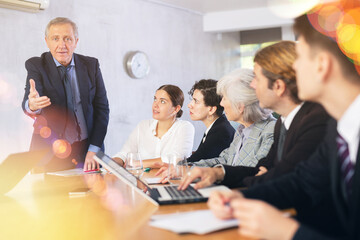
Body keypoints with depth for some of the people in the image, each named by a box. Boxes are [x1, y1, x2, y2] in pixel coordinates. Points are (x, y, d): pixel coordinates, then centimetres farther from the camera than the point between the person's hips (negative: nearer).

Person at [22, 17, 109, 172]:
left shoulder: (91, 65, 4)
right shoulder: (36, 66, -3)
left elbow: (102, 107, 3)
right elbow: (28, 101, -19)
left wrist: (93, 150, -6)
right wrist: (32, 105, -44)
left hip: (88, 149, 2)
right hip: (51, 152, -2)